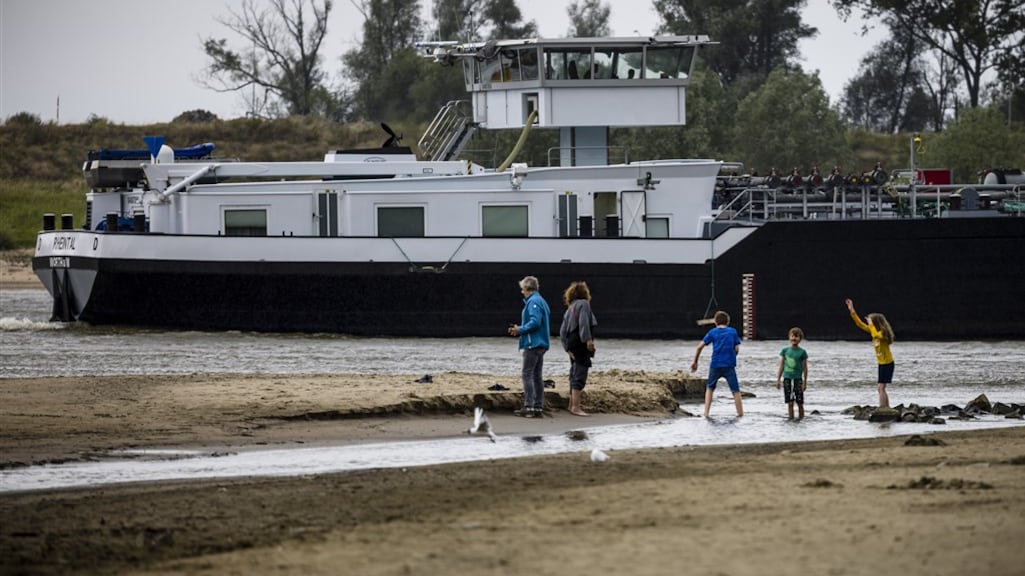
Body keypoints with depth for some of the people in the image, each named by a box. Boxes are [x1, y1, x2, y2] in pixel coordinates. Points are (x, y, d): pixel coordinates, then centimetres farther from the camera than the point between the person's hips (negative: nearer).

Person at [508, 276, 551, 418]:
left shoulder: (533, 302, -12)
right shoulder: (541, 301, 18)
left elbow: (535, 322, -23)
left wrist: (520, 330, -10)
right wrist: (520, 329, 17)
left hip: (532, 344, -10)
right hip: (542, 344, 10)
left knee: (527, 374, -8)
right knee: (537, 376, 10)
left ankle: (528, 407, -13)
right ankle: (538, 407, 10)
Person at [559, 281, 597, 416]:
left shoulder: (570, 308, 18)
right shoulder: (583, 304, -6)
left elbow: (562, 331, 16)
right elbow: (584, 322, -21)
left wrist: (567, 347, 14)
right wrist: (588, 339, -24)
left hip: (572, 343, 9)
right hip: (581, 344, -9)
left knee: (574, 374, 19)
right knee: (580, 375, -10)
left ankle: (572, 404, 28)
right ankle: (576, 407, -15)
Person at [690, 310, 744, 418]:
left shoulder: (713, 332, 8)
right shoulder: (733, 332, 9)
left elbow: (700, 347, 4)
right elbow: (737, 349, 5)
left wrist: (695, 362, 13)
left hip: (715, 365, 1)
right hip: (729, 365, -1)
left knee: (710, 388, 19)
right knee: (735, 390, 3)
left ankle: (706, 412, 11)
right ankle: (740, 413, -2)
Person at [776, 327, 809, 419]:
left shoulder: (802, 352, -1)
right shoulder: (785, 350, 5)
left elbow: (805, 368, 1)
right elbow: (781, 366, 10)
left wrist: (805, 382, -2)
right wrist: (778, 379, 7)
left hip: (798, 379, -2)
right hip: (787, 378, 2)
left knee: (800, 403, 1)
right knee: (790, 403, 1)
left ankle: (801, 418, 10)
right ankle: (791, 418, 5)